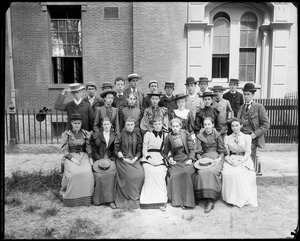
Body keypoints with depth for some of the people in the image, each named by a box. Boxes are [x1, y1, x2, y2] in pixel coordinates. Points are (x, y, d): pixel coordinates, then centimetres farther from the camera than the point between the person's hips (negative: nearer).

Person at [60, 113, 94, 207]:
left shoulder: (86, 134, 8)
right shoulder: (66, 134, 2)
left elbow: (88, 148, 9)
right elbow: (64, 150, -2)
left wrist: (90, 158, -7)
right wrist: (72, 159, -16)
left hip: (83, 156, 2)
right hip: (71, 157, -1)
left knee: (87, 173, -28)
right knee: (74, 173, -31)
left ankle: (85, 198, -11)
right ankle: (71, 198, -9)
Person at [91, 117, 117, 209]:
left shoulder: (114, 136, 14)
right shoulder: (96, 135, 11)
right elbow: (94, 150, 4)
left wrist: (110, 159, -7)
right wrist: (100, 160, -9)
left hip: (110, 159, 1)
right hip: (99, 159, 0)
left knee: (112, 172, -29)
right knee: (99, 174, -28)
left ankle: (110, 199, -21)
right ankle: (98, 199, -13)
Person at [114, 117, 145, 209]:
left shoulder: (137, 135, 10)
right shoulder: (120, 135, 2)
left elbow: (139, 150, 9)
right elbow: (116, 150, 2)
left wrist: (135, 159, -8)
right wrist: (124, 159, -10)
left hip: (134, 159, 3)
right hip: (123, 159, -2)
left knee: (141, 174, -22)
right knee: (130, 176, -25)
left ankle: (136, 196, -4)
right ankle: (128, 198, -7)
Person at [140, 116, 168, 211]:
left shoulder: (166, 135, 19)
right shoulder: (148, 134, 14)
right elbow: (144, 149, 9)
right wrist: (149, 158, -8)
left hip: (160, 159, 1)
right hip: (148, 159, -1)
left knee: (160, 173, -27)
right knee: (150, 172, -29)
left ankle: (161, 201, -22)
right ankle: (149, 200, -23)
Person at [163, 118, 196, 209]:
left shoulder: (185, 134, 6)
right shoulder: (168, 137, 7)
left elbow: (192, 149, 7)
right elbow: (165, 153, 15)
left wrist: (190, 159, -7)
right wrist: (169, 159, -3)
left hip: (186, 159, -1)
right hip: (175, 161, 1)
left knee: (186, 173, -30)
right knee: (174, 175, -27)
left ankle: (187, 201, -22)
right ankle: (177, 201, -15)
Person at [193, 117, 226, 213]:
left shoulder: (217, 135, 10)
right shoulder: (199, 136, 12)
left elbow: (222, 151, 8)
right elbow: (198, 152, 9)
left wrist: (219, 159, -10)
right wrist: (201, 160, -10)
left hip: (216, 158, -1)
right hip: (204, 158, 1)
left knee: (212, 171, -33)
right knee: (202, 172, -30)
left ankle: (210, 199, -27)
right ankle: (210, 199, -25)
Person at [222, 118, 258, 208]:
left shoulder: (247, 137, 6)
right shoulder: (227, 138, 11)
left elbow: (248, 153, -1)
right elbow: (226, 153, 8)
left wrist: (239, 162, -17)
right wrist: (229, 161, -13)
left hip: (244, 160, -2)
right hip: (231, 160, 2)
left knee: (236, 173, -32)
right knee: (227, 173, -29)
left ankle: (242, 198, -15)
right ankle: (231, 197, -15)